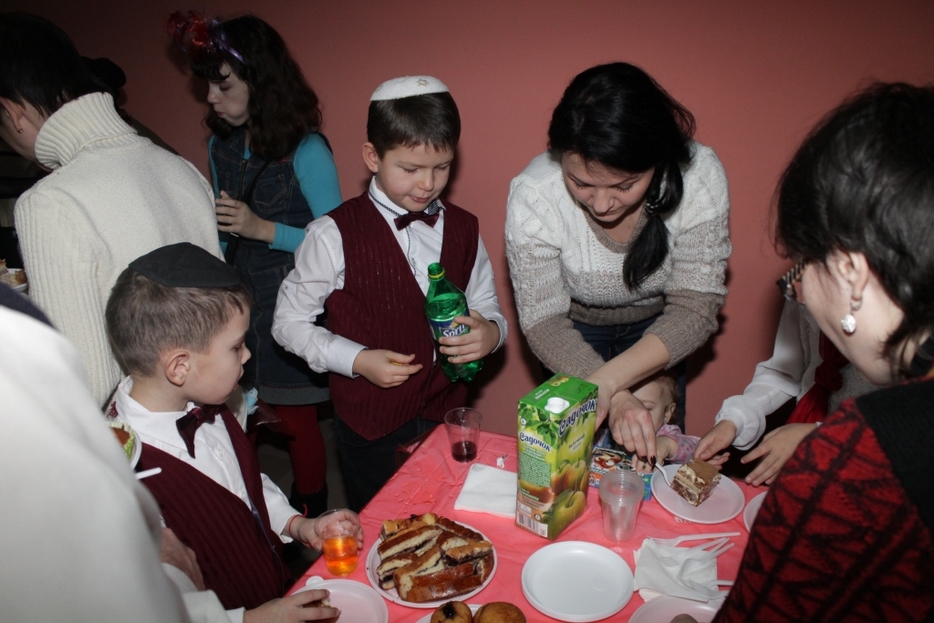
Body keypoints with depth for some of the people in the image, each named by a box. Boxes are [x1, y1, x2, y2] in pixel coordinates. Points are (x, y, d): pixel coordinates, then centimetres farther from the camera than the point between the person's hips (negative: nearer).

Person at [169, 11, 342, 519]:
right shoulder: (221, 145, 8)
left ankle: (311, 520, 27)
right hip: (239, 302, 6)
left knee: (295, 420, 4)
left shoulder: (305, 150, -14)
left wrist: (264, 229, -20)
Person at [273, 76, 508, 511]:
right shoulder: (335, 235, -14)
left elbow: (486, 307, 8)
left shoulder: (463, 229, 0)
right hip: (369, 425, -3)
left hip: (445, 415, 4)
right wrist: (357, 360, -19)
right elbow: (289, 322, -7)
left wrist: (490, 332, -16)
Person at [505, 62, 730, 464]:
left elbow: (695, 309, -26)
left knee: (655, 460, 15)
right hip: (573, 337, -1)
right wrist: (617, 397, -42)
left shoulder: (699, 177, -31)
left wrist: (607, 380, -40)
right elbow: (543, 321, -26)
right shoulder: (533, 195, -33)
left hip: (657, 333, 1)